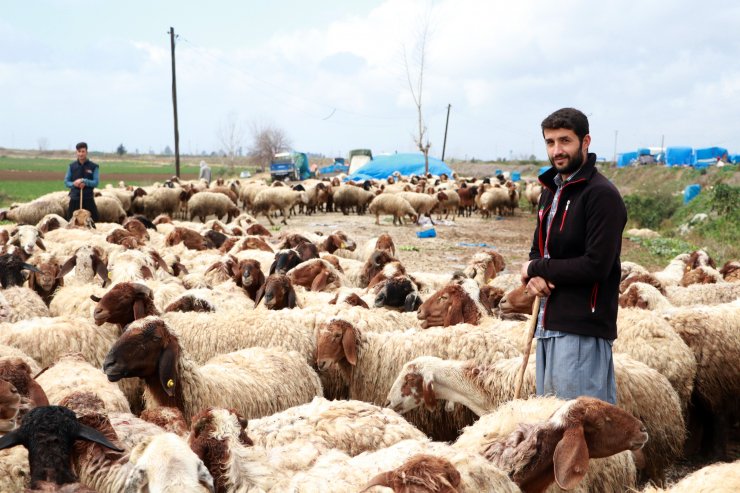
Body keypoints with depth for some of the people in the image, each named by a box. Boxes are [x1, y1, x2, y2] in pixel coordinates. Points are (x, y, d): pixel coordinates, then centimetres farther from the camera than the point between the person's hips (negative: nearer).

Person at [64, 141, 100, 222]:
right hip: (74, 199, 2)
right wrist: (73, 184, -14)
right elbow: (66, 182, 7)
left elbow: (96, 182, -6)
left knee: (93, 220, -4)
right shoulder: (72, 166, 7)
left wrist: (84, 181, -21)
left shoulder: (94, 167, 1)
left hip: (88, 199, -2)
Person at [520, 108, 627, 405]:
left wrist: (537, 268, -9)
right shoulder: (551, 190, 15)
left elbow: (597, 266, -20)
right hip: (548, 324, 9)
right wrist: (533, 277, -3)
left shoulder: (601, 194, -13)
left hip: (582, 327, -9)